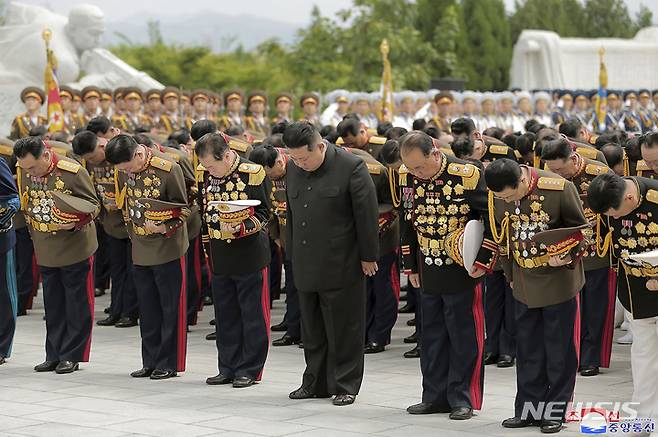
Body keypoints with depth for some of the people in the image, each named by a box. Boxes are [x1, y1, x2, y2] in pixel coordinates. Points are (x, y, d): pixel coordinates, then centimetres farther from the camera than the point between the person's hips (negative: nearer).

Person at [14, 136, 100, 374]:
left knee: (76, 305, 3)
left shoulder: (72, 172, -19)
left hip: (74, 247, -5)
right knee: (53, 305, 12)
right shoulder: (23, 172, -3)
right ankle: (54, 355, 20)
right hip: (45, 250, 5)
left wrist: (75, 222, -27)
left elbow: (93, 205, -11)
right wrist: (33, 233, 7)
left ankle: (72, 355, 11)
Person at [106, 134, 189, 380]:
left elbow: (182, 209, -11)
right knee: (147, 309, 12)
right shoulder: (122, 171, -2)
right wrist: (133, 232, 10)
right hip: (140, 250, 6)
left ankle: (169, 363, 8)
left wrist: (164, 228, -25)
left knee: (170, 308, 1)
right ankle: (151, 362, 20)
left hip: (167, 248, -6)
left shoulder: (168, 169, -18)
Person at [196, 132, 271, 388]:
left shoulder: (253, 174, -11)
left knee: (252, 315, 1)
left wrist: (238, 228, -24)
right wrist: (209, 249, 15)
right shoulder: (206, 177, 5)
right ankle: (228, 368, 20)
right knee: (225, 316, 11)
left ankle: (249, 369, 9)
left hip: (249, 256, -5)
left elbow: (263, 214, -9)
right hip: (220, 259, 5)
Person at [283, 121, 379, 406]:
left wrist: (367, 257, -7)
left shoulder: (351, 167, -11)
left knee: (343, 328, 1)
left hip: (341, 265, -6)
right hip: (306, 264, 6)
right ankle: (316, 383, 21)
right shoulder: (293, 169, 7)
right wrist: (292, 255, 15)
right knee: (312, 329, 11)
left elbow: (366, 214, -8)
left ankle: (345, 386, 10)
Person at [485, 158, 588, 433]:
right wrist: (510, 275, 12)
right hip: (524, 284, 4)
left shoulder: (559, 188, -21)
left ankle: (555, 411, 13)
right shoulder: (498, 195, -7)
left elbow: (579, 228, -7)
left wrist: (565, 256, -21)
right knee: (528, 348, 10)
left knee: (559, 349, 4)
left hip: (559, 279, -4)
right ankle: (528, 409, 20)